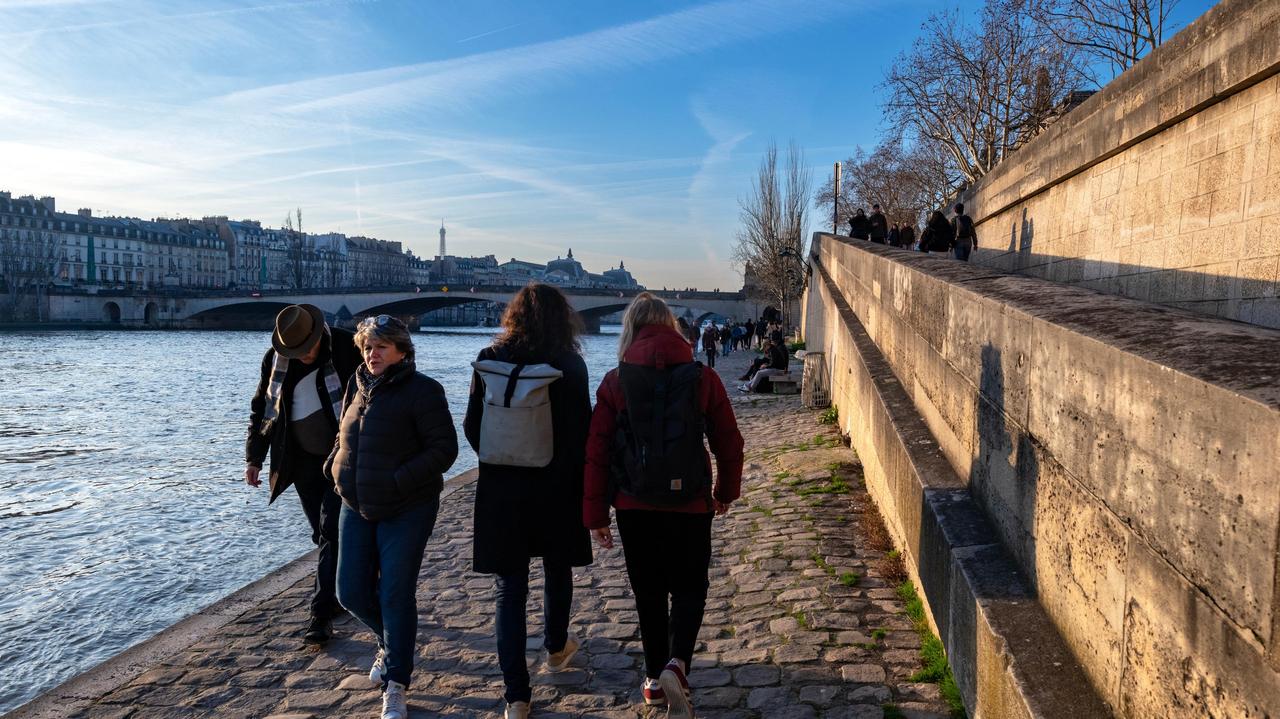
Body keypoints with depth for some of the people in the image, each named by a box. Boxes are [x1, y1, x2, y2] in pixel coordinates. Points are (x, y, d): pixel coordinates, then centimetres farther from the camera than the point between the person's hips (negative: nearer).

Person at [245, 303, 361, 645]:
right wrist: (254, 458, 9)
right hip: (303, 460, 5)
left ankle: (322, 614, -2)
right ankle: (343, 592, 31)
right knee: (323, 533, 12)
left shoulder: (346, 348, -14)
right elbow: (261, 408, 10)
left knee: (331, 531, -7)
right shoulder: (276, 358, -1)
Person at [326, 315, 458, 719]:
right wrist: (334, 467, 5)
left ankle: (396, 686, 16)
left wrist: (400, 481, -24)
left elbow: (444, 449, -17)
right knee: (352, 593, 9)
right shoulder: (359, 387, 8)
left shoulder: (421, 390, -13)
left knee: (396, 596, 0)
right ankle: (391, 644, 39)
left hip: (406, 511, -6)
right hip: (356, 507, 6)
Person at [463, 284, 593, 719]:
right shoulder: (570, 365, -10)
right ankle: (556, 648, 45)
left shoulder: (490, 360, -5)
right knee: (557, 569, 24)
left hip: (502, 490, 0)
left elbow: (472, 427, -1)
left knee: (509, 589, 6)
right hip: (557, 488, 0)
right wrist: (586, 493, 3)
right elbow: (583, 432, -9)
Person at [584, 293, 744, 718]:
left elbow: (596, 452, -5)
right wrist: (726, 491, 18)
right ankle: (676, 663, -7)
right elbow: (729, 442, 1)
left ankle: (655, 678, 26)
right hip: (690, 506, -1)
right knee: (689, 588, 14)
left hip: (634, 507, 1)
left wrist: (595, 515, 3)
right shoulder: (702, 378, -5)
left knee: (648, 592, 16)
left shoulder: (615, 382, -5)